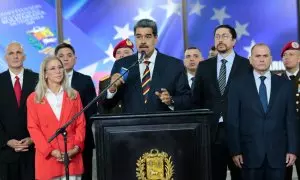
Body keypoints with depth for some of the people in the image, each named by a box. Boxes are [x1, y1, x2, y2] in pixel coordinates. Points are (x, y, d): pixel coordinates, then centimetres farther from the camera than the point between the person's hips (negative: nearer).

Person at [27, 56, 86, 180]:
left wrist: (77, 147, -8)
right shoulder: (33, 98, 5)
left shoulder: (74, 95, 11)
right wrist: (50, 151, -11)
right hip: (47, 157, -1)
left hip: (72, 156, 1)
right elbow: (33, 128, 0)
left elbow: (81, 124, 7)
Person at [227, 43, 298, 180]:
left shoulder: (284, 84, 6)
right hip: (250, 152, -1)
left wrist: (292, 149, 1)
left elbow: (291, 119, 6)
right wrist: (235, 150, -6)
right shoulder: (238, 85, 1)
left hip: (278, 152, 2)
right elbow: (232, 120, -1)